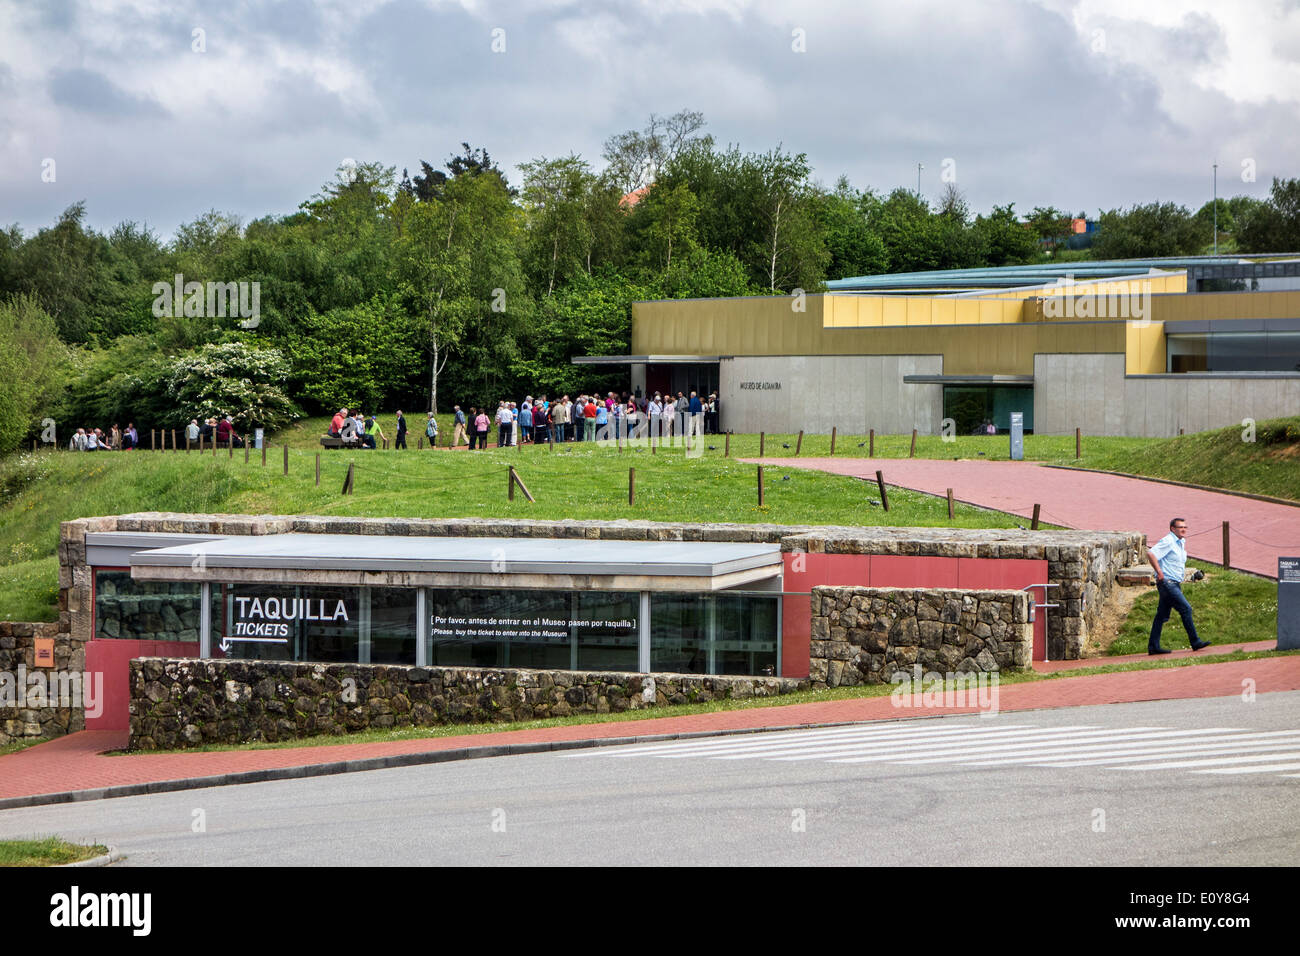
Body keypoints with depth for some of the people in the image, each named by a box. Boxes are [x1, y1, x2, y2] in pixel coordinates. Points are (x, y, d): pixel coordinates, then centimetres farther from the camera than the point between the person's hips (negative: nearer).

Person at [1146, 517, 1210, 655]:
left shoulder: (1181, 543, 17)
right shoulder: (1168, 542, -13)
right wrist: (1159, 573, -23)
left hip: (1175, 584, 10)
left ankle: (1153, 646, 10)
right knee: (1186, 609, -11)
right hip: (1167, 582, -10)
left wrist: (1184, 571, 17)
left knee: (1162, 615, 8)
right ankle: (1195, 642, -6)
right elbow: (1150, 553, -25)